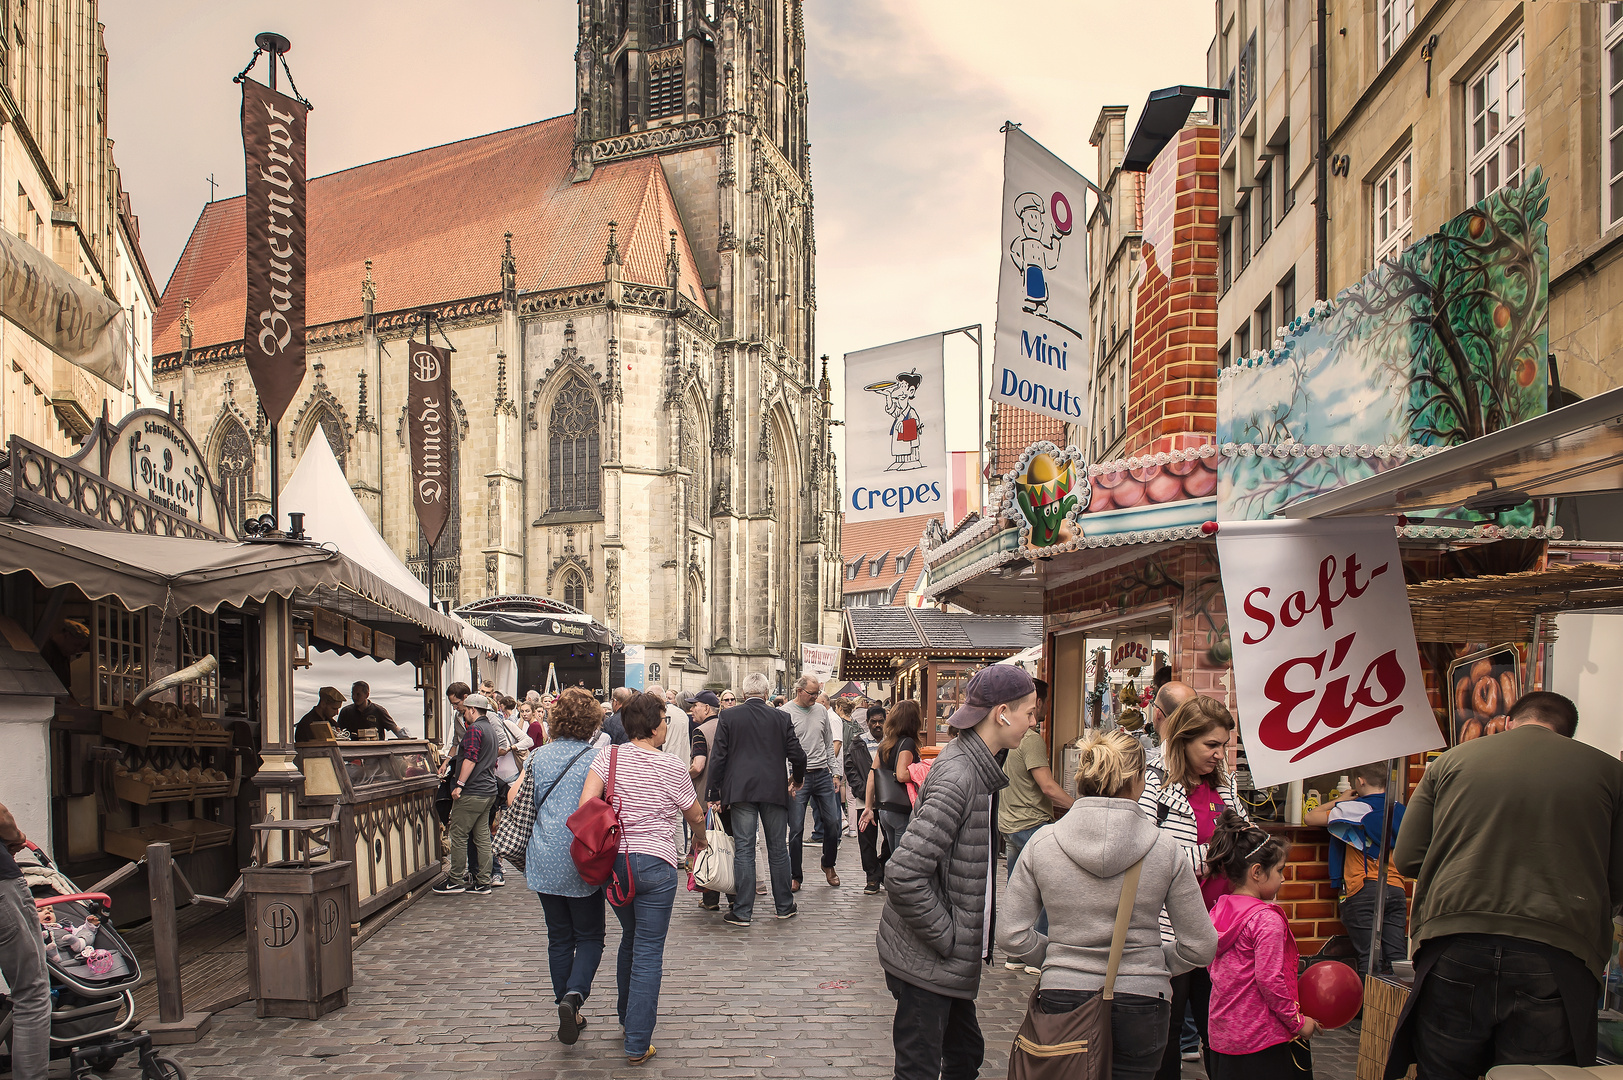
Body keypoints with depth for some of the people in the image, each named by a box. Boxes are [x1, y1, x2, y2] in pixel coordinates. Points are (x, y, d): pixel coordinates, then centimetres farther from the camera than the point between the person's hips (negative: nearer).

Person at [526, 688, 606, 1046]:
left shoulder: (538, 757, 4)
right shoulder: (595, 758, -10)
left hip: (544, 864, 4)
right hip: (582, 864, -4)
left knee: (559, 938, 14)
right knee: (589, 936, 9)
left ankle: (568, 1014, 19)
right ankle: (574, 995, -14)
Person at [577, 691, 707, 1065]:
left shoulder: (608, 757, -1)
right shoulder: (672, 767, -7)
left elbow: (585, 804, -10)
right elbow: (695, 815, 6)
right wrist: (700, 839, 27)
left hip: (613, 861, 4)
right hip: (655, 864, -4)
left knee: (630, 938, 25)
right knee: (648, 953, 2)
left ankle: (627, 1017, 40)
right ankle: (638, 1044, 5)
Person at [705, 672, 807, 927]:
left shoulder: (728, 716, -1)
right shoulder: (781, 717, 0)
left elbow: (718, 757, -2)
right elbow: (797, 755, 1)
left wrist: (714, 793, 4)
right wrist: (797, 779, 21)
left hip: (741, 791, -1)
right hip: (775, 791, 1)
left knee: (743, 850, 1)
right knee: (778, 849, 11)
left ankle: (742, 911, 3)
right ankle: (784, 906, 19)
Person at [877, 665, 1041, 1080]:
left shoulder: (976, 766, 7)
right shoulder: (957, 776, -24)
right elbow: (904, 874, -30)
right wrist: (946, 939, -20)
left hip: (951, 957, 10)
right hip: (925, 960, -9)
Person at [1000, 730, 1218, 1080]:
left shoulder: (1042, 842, -6)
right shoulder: (1164, 848, -8)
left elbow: (1011, 935, -3)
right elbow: (1200, 946, -2)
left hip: (1062, 999, 1)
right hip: (1140, 1006, -1)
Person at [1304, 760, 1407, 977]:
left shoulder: (1357, 809, -7)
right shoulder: (1400, 810, 10)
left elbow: (1309, 817, -5)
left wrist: (1338, 801, 11)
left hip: (1363, 890, -5)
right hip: (1396, 889, 5)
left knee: (1370, 960, -4)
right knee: (1398, 958, 2)